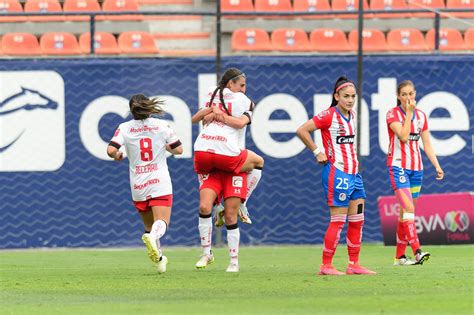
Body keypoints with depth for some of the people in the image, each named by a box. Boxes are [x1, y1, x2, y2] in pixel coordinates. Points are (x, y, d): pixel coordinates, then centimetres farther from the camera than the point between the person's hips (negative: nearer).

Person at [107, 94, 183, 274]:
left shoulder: (124, 128, 0)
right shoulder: (162, 125, 1)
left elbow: (111, 150, -11)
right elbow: (178, 149, 6)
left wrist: (117, 155, 12)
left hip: (137, 186, 2)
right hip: (160, 183, -2)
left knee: (149, 224, 19)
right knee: (161, 222, -11)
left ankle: (158, 257, 16)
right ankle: (152, 237, -43)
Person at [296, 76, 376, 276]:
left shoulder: (352, 116, 12)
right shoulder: (329, 115, -12)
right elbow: (302, 130, -16)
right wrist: (317, 152, -12)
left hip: (353, 173, 8)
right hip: (336, 173, -8)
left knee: (357, 220, 7)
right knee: (338, 221, -8)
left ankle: (354, 265, 12)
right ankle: (326, 266, -2)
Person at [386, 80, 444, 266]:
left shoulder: (421, 116, 10)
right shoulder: (393, 114, -6)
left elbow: (427, 144, 13)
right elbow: (403, 136, -21)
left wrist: (437, 166, 6)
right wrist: (409, 112, -16)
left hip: (416, 167, 6)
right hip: (398, 166, -6)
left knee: (406, 211, 8)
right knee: (408, 208, -19)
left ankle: (400, 256, 12)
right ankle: (417, 251, -29)